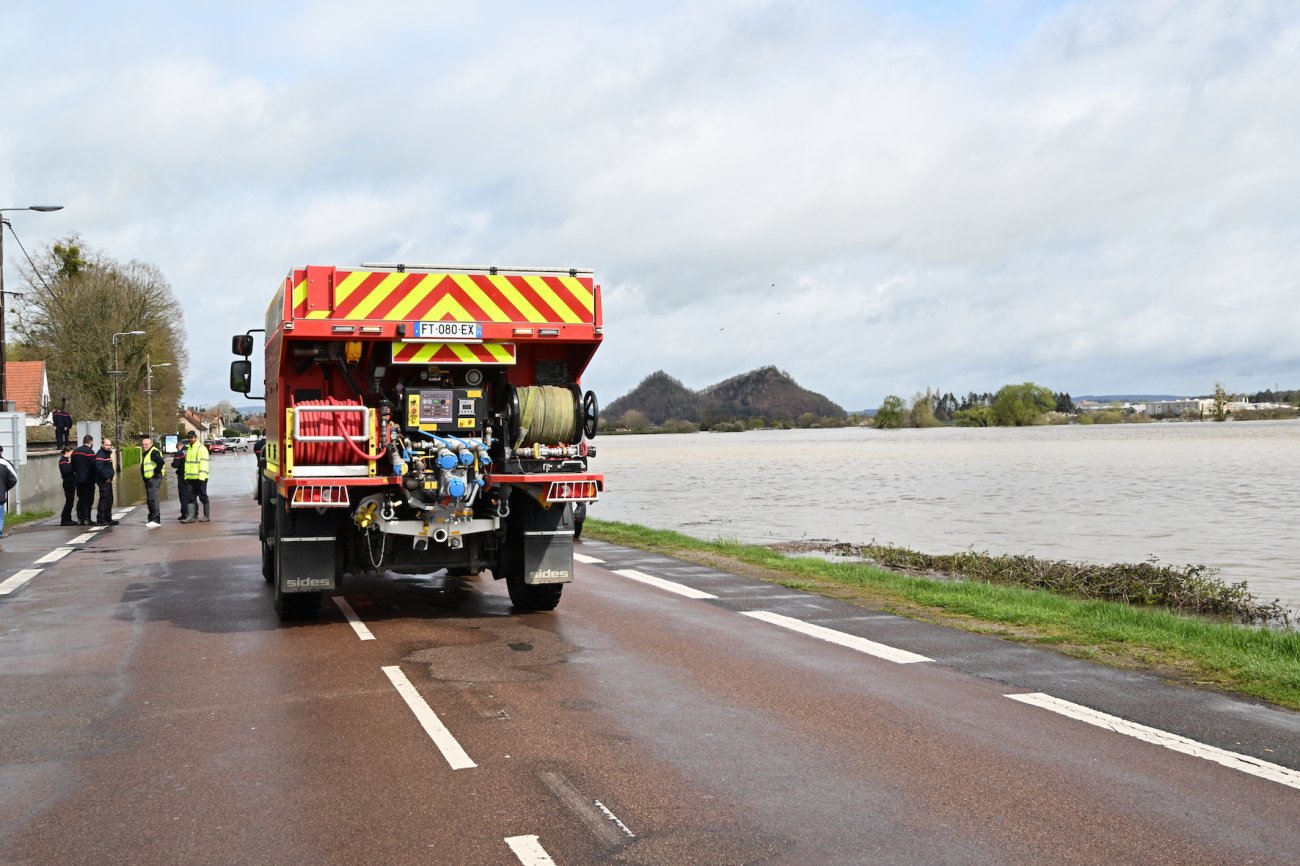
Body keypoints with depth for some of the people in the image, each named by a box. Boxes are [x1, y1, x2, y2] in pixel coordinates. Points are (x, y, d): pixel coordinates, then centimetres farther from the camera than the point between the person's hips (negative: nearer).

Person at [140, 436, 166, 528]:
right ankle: (152, 519, 22)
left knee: (153, 499, -18)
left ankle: (156, 520, -23)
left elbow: (161, 462, -27)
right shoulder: (145, 453, 21)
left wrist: (156, 472, -20)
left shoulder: (154, 452, -13)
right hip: (148, 479, 11)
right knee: (149, 500, 14)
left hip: (154, 479, -11)